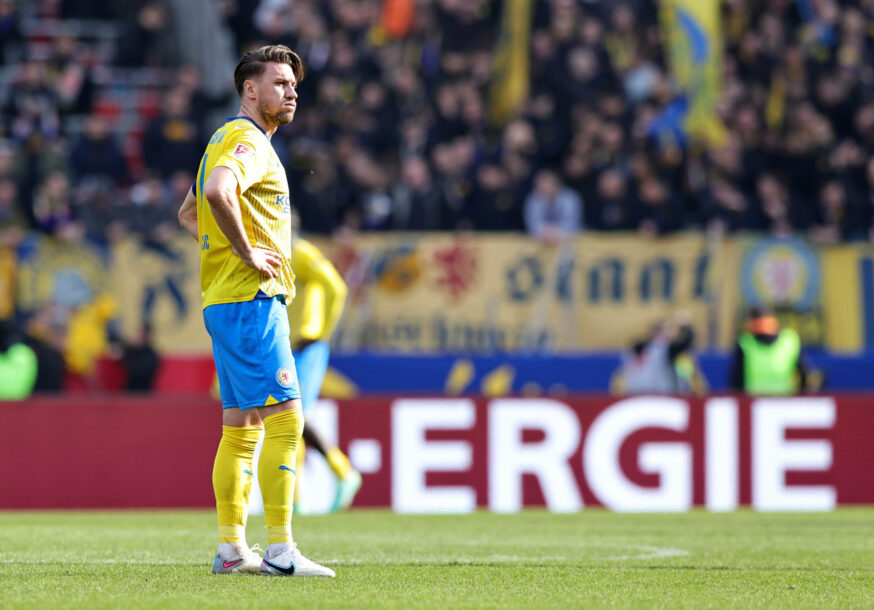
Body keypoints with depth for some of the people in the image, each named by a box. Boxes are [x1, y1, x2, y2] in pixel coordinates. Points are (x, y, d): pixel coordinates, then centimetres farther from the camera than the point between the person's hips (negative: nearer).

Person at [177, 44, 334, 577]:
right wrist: (248, 253, -22)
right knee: (284, 421, -12)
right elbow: (218, 192, -33)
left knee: (241, 430, 11)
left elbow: (189, 213, 32)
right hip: (251, 299, -11)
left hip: (225, 301, 11)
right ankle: (281, 549, -15)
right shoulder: (248, 142, -11)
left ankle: (231, 548, 12)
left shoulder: (228, 140, 21)